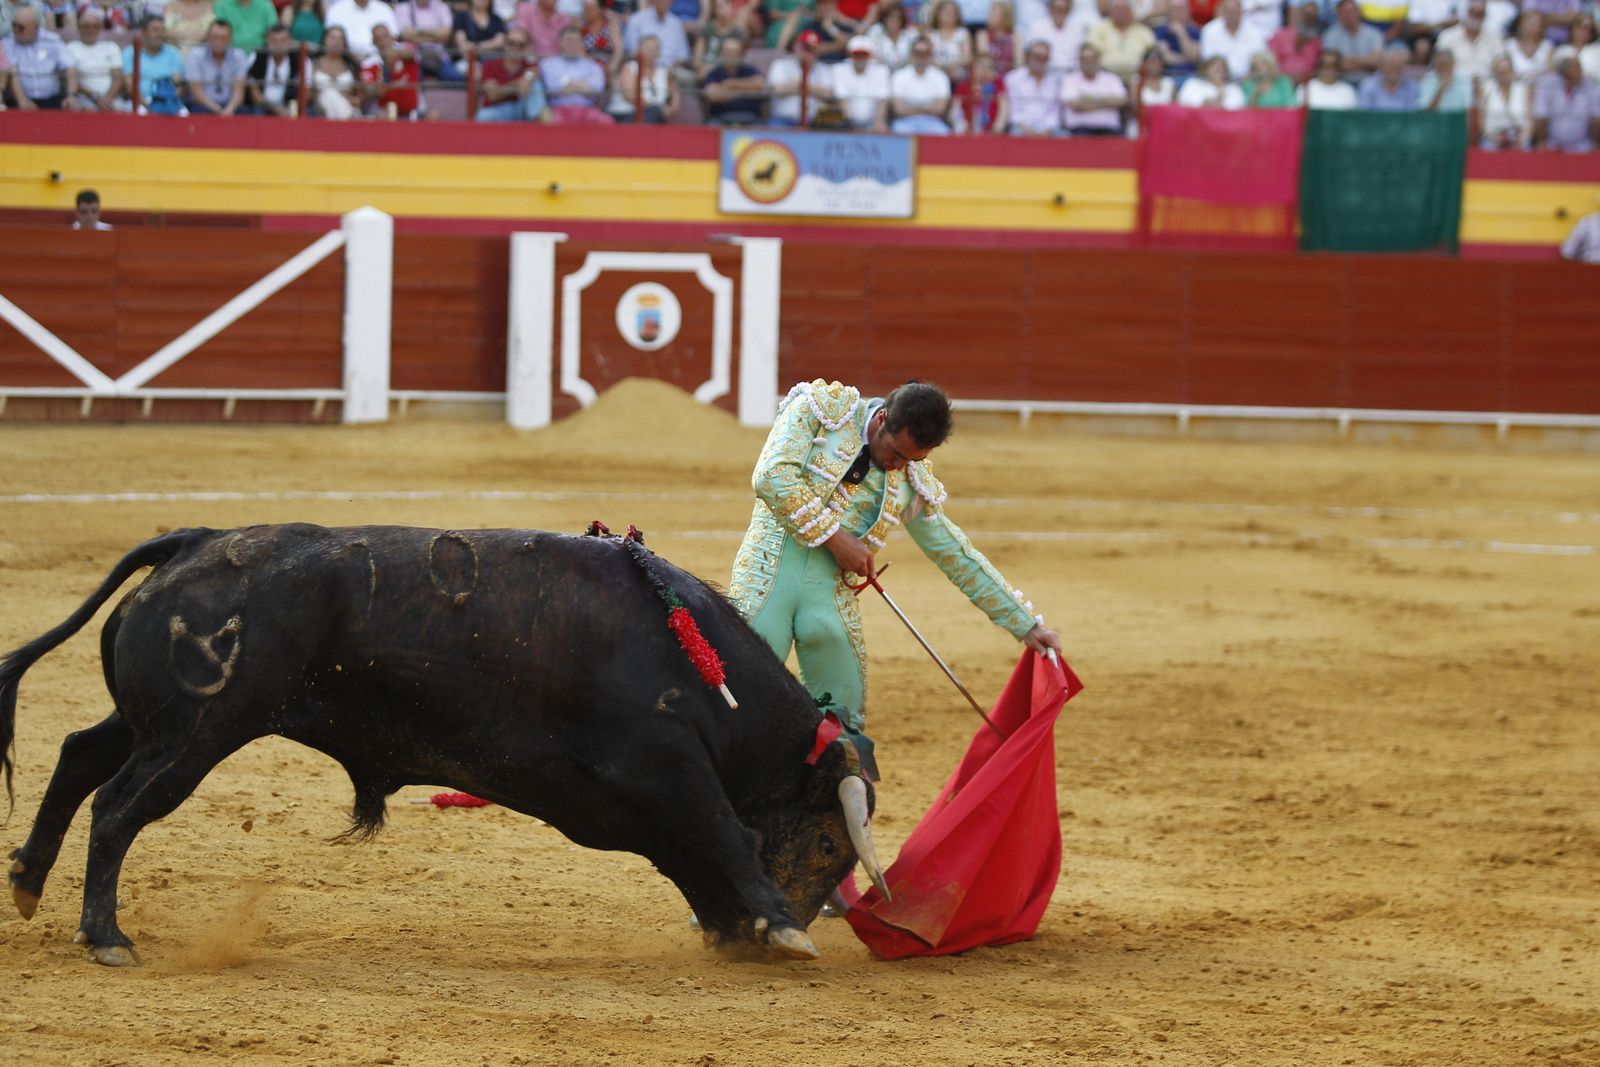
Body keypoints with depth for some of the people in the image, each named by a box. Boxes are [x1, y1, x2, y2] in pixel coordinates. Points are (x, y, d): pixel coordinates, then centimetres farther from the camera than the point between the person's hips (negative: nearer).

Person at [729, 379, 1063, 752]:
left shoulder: (913, 483, 9)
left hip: (831, 597, 4)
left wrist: (1027, 625, 15)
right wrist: (834, 537, -14)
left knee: (845, 720, 4)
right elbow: (772, 476, -14)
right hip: (769, 580, -4)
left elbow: (957, 556, 16)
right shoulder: (819, 408, -3)